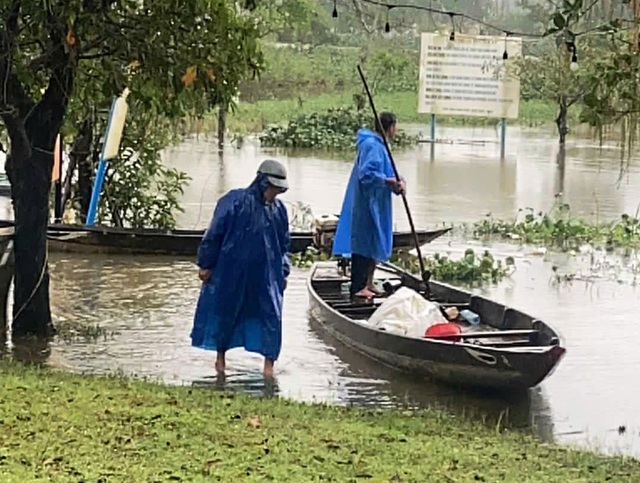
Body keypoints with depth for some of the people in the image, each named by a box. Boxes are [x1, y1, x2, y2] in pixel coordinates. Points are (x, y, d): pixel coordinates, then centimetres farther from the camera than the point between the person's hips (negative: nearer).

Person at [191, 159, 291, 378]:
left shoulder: (278, 210, 3)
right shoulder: (235, 202, -13)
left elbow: (284, 245, 15)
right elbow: (214, 234, -8)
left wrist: (283, 273, 13)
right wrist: (206, 264, -6)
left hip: (266, 275, 3)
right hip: (232, 272, -3)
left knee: (271, 315, -3)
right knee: (225, 312, 10)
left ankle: (269, 362, 5)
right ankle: (220, 356, 29)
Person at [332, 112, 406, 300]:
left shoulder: (378, 145, 16)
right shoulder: (372, 146, -17)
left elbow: (384, 173, 15)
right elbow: (366, 173, -26)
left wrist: (397, 183, -4)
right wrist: (389, 181, -21)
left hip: (375, 205, 11)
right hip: (367, 205, -11)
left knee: (375, 245, 16)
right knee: (365, 243, -6)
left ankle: (368, 284, 25)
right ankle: (358, 287, -2)